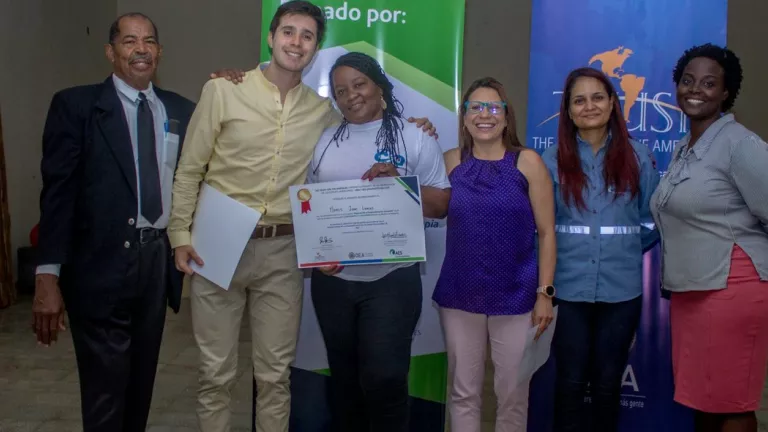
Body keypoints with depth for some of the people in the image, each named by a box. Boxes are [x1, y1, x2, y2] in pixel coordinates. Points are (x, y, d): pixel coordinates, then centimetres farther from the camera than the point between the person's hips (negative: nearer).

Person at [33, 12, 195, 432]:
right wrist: (49, 274, -13)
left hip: (159, 260, 4)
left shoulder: (181, 110, 8)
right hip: (101, 264, -4)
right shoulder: (75, 105, -3)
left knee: (141, 385, 17)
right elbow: (58, 192, -8)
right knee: (105, 393, 4)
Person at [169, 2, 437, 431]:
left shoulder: (323, 109, 6)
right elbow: (189, 170, 1)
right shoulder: (222, 90, -2)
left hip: (282, 253, 2)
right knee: (217, 372, 7)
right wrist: (180, 234, -5)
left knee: (276, 374, 11)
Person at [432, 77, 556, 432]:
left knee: (513, 394, 9)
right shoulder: (451, 162, 4)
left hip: (515, 296, -1)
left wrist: (545, 292, -7)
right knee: (463, 393, 11)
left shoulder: (527, 162, -3)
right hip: (459, 296, 2)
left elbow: (546, 232, -2)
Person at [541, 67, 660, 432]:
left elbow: (653, 220, 7)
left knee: (608, 382, 11)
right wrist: (569, 249, -6)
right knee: (570, 382, 6)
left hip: (622, 288, 1)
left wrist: (625, 249, -1)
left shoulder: (638, 157, 3)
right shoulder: (553, 160, 2)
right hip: (569, 288, -1)